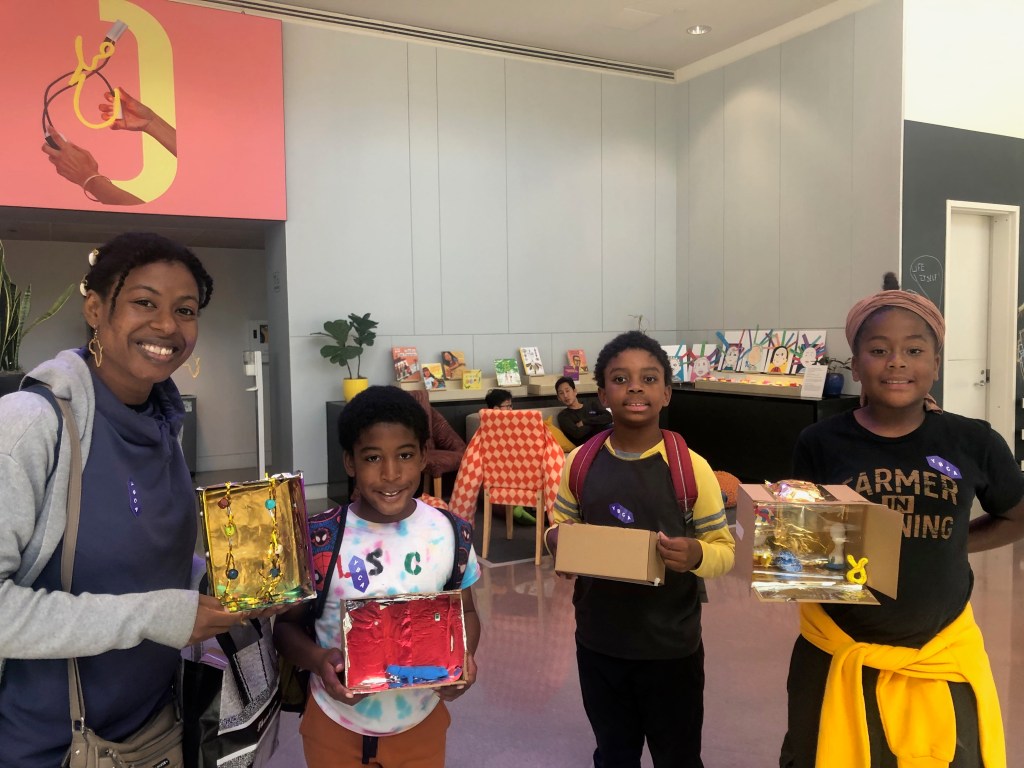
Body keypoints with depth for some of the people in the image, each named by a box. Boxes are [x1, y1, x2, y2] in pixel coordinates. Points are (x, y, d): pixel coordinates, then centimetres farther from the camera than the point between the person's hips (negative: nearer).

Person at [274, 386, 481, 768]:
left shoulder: (449, 533, -11)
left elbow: (464, 613, 2)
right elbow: (286, 623, -5)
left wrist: (463, 654, -18)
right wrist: (317, 660, -24)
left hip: (421, 724, 2)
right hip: (335, 727, -1)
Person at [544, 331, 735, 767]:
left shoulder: (690, 467, -12)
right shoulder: (579, 464, -5)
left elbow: (724, 548, -6)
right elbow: (559, 527, 7)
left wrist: (696, 555, -28)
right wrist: (555, 539, -16)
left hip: (672, 647, -2)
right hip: (598, 644, 3)